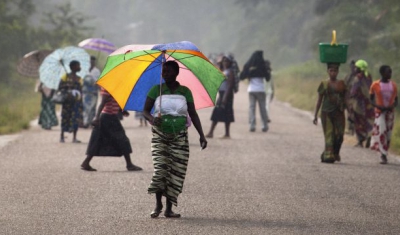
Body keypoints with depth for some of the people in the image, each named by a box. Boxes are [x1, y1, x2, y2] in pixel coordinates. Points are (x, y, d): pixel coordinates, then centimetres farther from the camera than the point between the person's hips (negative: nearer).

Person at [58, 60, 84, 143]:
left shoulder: (79, 79, 13)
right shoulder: (65, 77, 1)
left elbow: (80, 91, 15)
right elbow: (60, 88, 0)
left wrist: (81, 102, 9)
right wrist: (66, 92, -18)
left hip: (77, 101, 4)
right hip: (67, 101, -4)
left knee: (76, 118, -3)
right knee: (65, 118, 0)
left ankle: (74, 138, 1)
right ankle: (62, 136, 11)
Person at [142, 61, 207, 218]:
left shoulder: (185, 92, 5)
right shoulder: (156, 90, 3)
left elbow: (193, 115, 6)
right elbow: (145, 110, 3)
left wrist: (201, 135, -2)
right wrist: (151, 119, -19)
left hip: (179, 136, 1)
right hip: (160, 135, -1)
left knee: (176, 172, -4)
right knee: (160, 168, -14)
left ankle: (169, 209, 2)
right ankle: (158, 204, 1)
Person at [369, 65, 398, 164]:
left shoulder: (393, 85, 7)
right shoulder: (375, 85, -2)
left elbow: (396, 100, 11)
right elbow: (371, 99, 3)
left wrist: (393, 106, -11)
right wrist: (378, 106, -14)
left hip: (390, 112, 4)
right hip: (380, 112, -4)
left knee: (388, 134, 5)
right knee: (381, 132, -17)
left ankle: (384, 154, 18)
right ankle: (383, 155, -19)